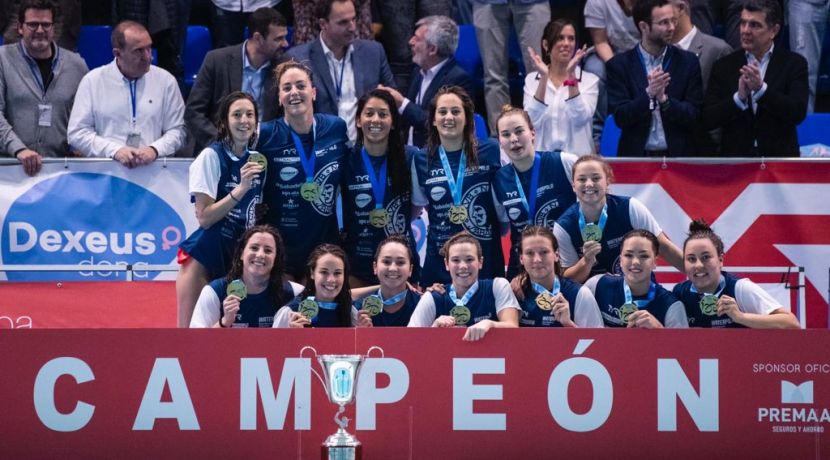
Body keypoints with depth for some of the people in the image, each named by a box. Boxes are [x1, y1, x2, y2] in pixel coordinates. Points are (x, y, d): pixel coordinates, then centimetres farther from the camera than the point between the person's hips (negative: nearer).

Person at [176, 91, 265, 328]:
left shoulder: (255, 159, 6)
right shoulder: (211, 157, -10)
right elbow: (204, 217, -16)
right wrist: (241, 188, -22)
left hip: (238, 255, 5)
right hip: (205, 256, -5)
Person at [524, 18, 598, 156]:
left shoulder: (590, 80, 6)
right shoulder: (532, 79, 9)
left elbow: (580, 118, -11)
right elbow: (533, 121, -7)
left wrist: (572, 75, -17)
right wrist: (544, 77, -14)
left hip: (577, 154, -1)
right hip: (541, 154, 1)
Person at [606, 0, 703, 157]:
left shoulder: (688, 62, 4)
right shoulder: (619, 64, 1)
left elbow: (695, 117, 0)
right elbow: (620, 118, -6)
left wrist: (664, 99, -16)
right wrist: (648, 94, -21)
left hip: (679, 156, 1)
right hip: (636, 157, -1)